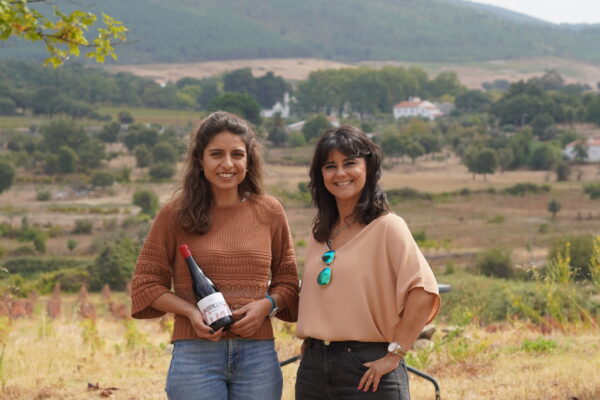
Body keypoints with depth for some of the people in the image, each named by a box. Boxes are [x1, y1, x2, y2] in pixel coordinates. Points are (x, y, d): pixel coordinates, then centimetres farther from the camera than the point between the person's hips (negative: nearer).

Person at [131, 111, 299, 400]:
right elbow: (146, 283, 4)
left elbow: (287, 280, 14)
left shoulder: (269, 212, 7)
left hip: (257, 355, 2)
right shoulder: (176, 214, 1)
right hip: (195, 352, -2)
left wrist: (267, 305, -7)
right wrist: (190, 311, -12)